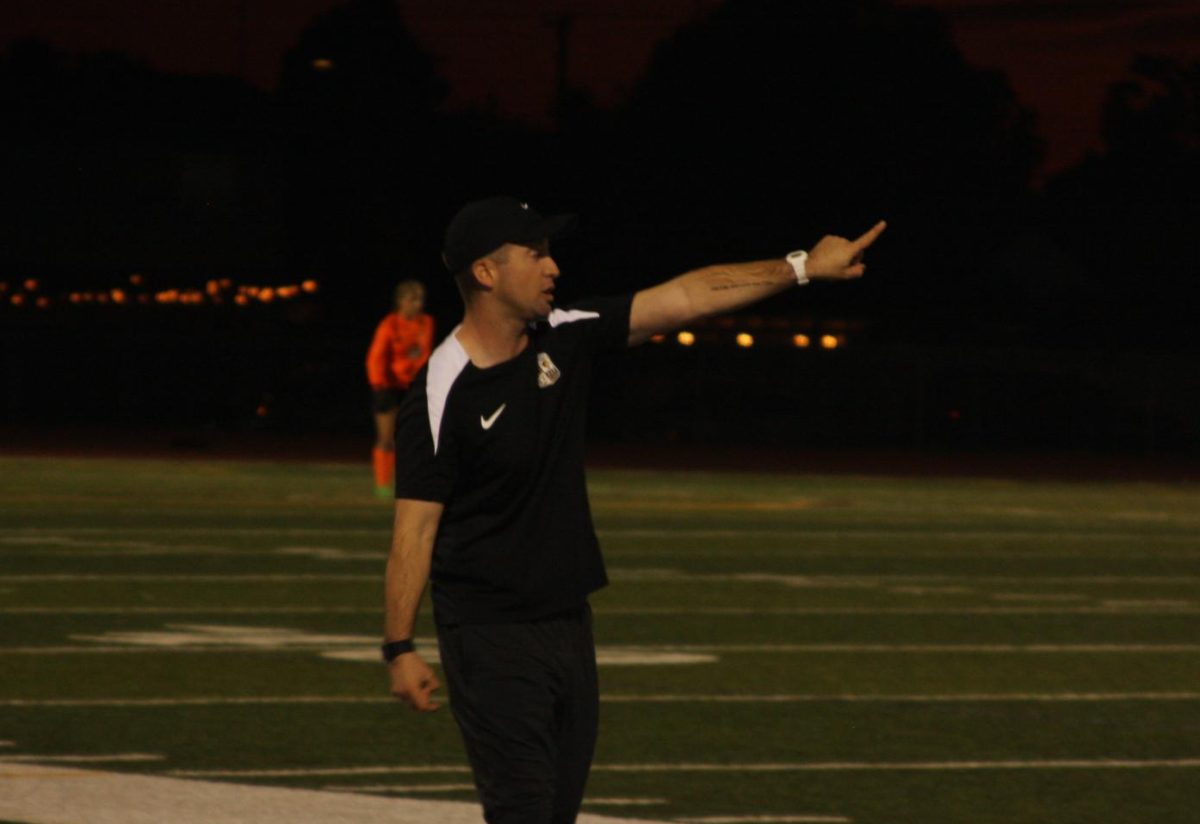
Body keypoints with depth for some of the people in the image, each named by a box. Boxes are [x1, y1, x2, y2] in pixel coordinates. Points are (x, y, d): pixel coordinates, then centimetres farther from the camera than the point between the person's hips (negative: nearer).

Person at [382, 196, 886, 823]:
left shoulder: (563, 341, 4)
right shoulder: (441, 394, -15)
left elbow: (687, 298, 6)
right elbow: (415, 527, -16)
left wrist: (803, 267, 4)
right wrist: (399, 648, -20)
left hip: (570, 624, 7)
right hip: (490, 636, -7)